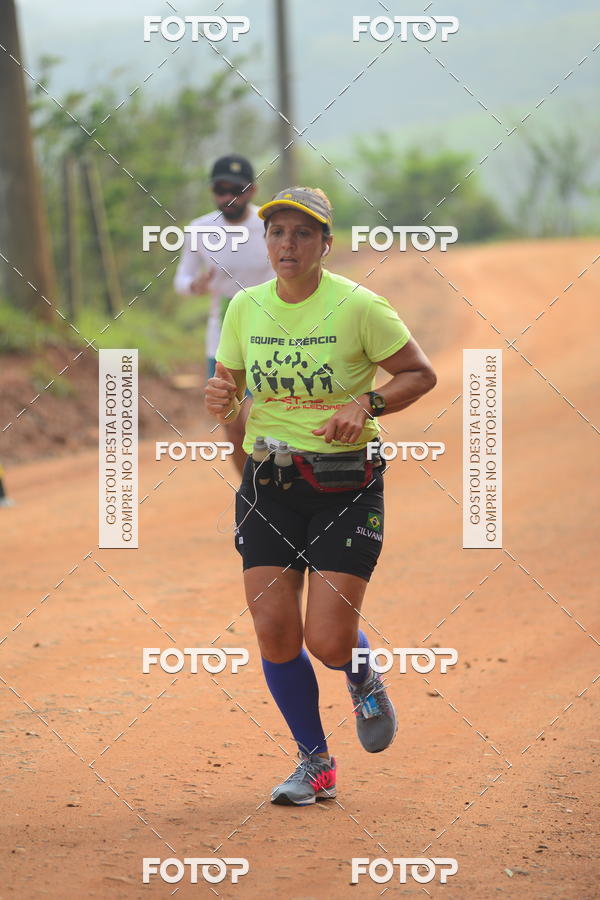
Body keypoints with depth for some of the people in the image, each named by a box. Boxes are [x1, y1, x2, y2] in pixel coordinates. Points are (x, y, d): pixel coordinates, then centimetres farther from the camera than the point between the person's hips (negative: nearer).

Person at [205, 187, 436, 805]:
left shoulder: (357, 307, -10)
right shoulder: (245, 308, 3)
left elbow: (421, 374, -1)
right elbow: (230, 395, 13)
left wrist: (365, 405, -17)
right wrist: (222, 402, -11)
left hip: (346, 486, -4)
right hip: (267, 485, 4)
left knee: (328, 643, -10)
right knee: (274, 633, -3)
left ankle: (364, 677, 29)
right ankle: (315, 765, 16)